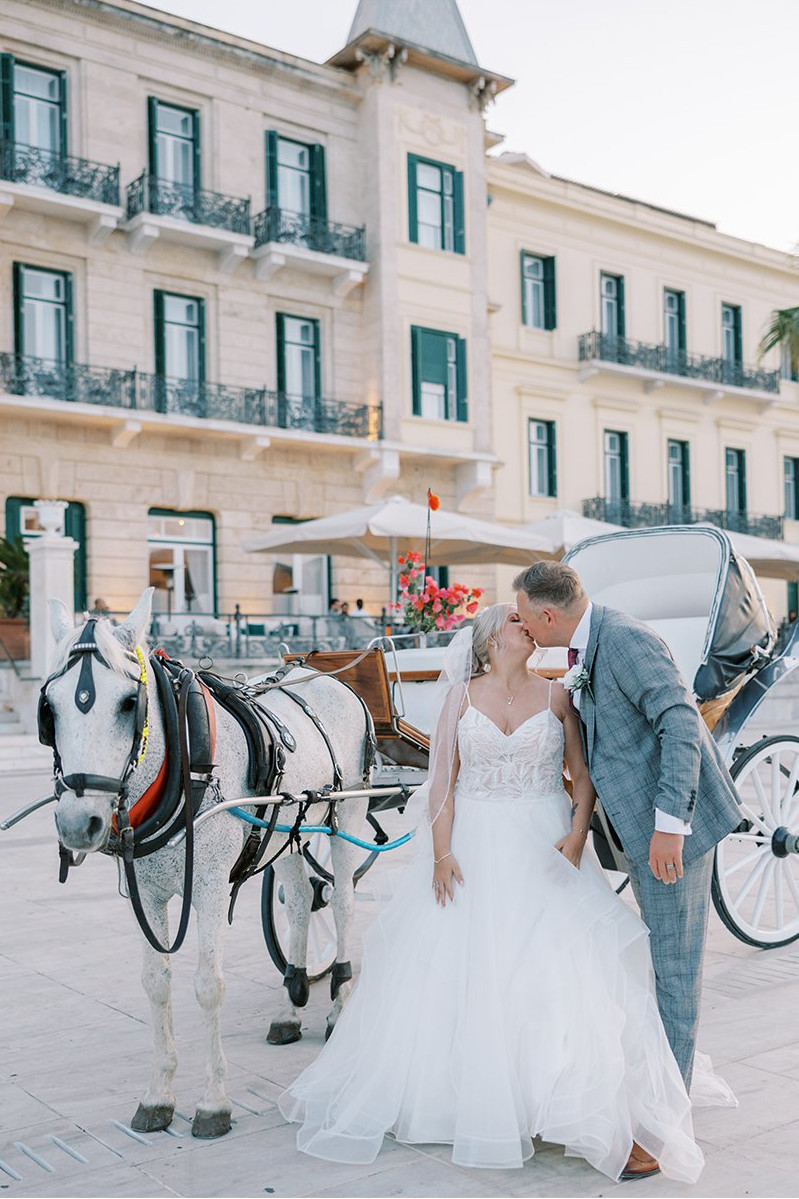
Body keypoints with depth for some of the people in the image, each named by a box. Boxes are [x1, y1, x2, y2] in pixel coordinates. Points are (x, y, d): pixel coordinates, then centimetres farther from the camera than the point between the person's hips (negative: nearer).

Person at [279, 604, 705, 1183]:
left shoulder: (556, 695, 3)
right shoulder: (463, 696, 3)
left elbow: (585, 776, 3)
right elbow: (443, 780, 0)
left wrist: (577, 833, -13)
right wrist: (441, 853, -9)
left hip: (543, 848, -1)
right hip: (474, 845, 1)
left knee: (566, 970, -10)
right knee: (453, 975, 4)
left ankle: (612, 1122, 0)